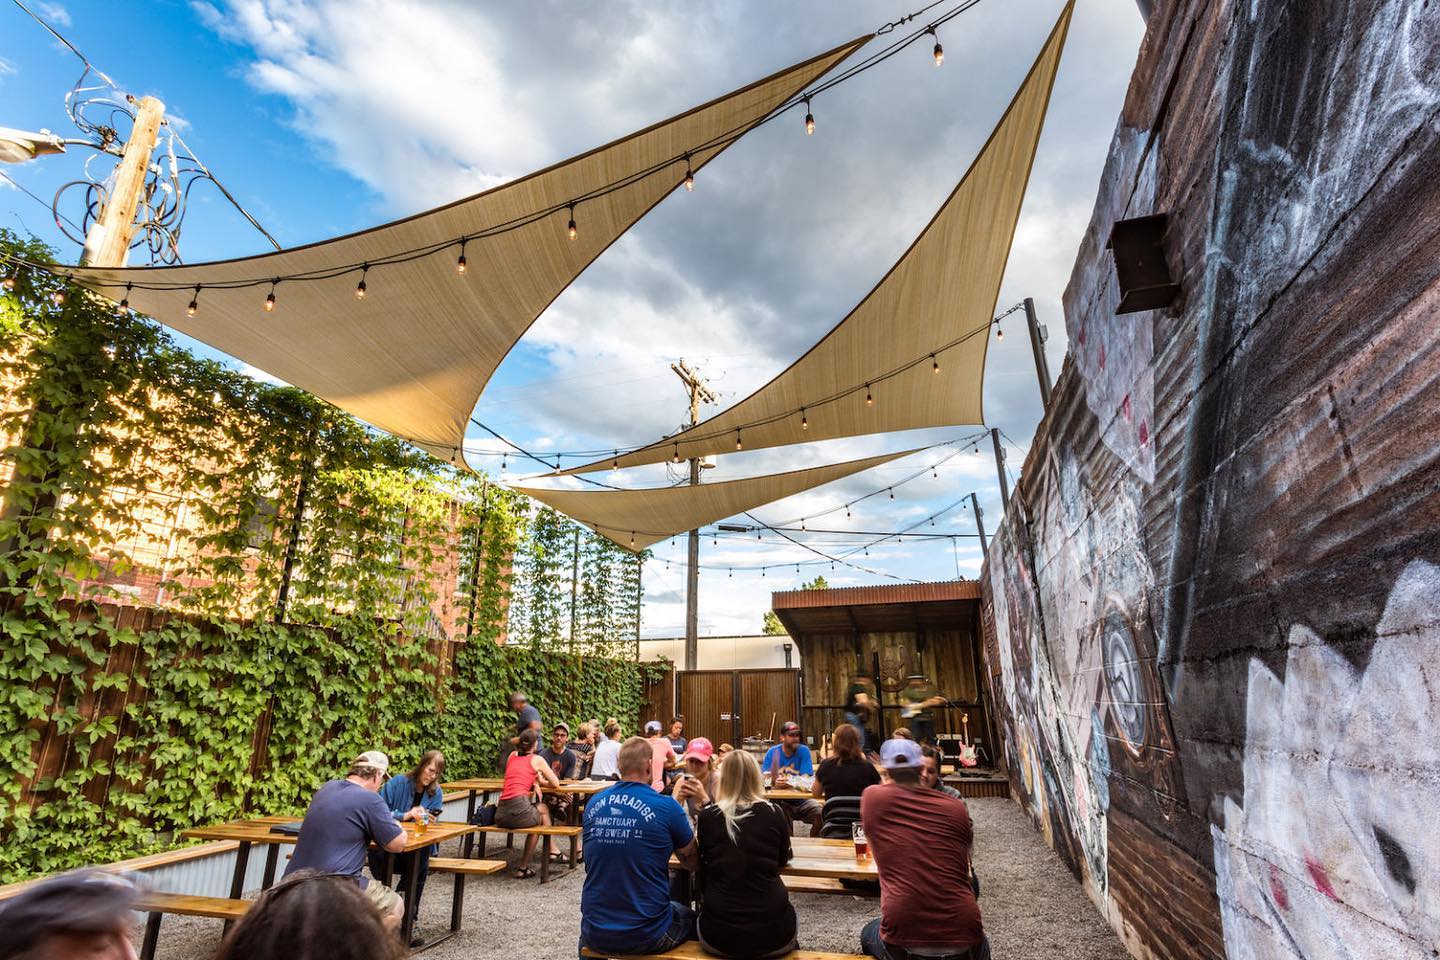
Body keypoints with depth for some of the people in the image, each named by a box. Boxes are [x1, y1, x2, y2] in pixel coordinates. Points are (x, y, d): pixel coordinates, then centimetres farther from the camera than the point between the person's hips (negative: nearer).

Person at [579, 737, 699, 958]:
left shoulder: (593, 803, -2)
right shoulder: (667, 806, -15)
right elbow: (691, 863, 1)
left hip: (595, 935, 4)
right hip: (647, 936, -3)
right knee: (691, 918, 27)